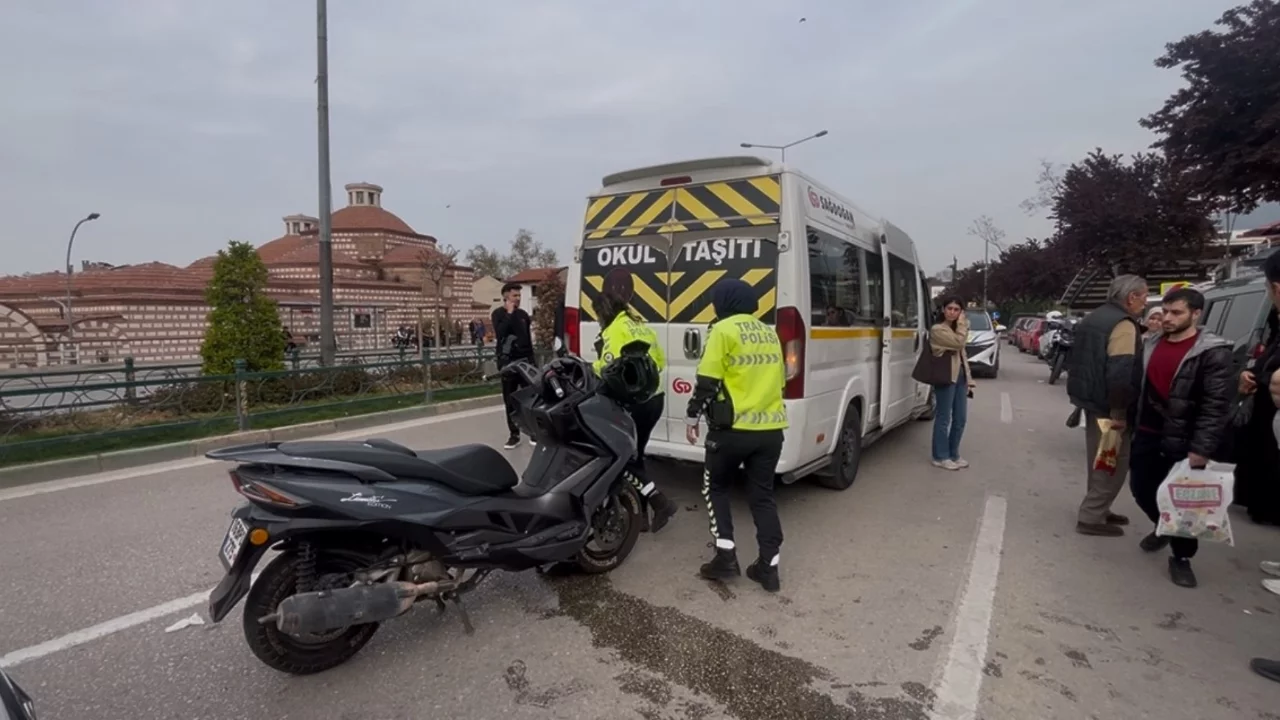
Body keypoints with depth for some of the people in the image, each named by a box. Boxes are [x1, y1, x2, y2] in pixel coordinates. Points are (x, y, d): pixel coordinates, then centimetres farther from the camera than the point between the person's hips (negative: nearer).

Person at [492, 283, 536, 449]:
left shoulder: (523, 314, 12)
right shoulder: (498, 314, 1)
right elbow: (500, 333, -18)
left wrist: (532, 360, 11)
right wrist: (510, 313, -14)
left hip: (524, 360, 2)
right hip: (507, 362, -2)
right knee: (510, 400, 2)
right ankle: (514, 434, 9)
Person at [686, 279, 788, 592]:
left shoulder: (723, 330, -7)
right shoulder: (770, 333, 14)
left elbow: (707, 381, -12)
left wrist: (692, 416, -2)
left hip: (732, 428, -6)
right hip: (770, 429, 6)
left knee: (716, 488, 14)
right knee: (762, 496, 13)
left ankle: (726, 556, 9)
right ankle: (769, 566, 14)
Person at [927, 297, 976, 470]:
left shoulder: (956, 329, 18)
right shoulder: (937, 330, -9)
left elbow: (962, 354, 19)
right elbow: (959, 343, -21)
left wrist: (969, 379, 14)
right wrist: (963, 323, -9)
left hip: (960, 377, 8)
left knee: (960, 419, 11)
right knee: (944, 419, -3)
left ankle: (953, 455, 22)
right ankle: (941, 457, 7)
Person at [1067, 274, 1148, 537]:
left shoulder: (1093, 318, 14)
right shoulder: (1123, 325, -17)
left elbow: (1075, 361, 21)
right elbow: (1120, 372, -27)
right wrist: (1118, 411, -24)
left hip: (1091, 399, 10)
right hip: (1107, 405, -10)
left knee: (1100, 460, 20)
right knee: (1114, 462, -1)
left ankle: (1097, 510, 29)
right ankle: (1091, 517, 2)